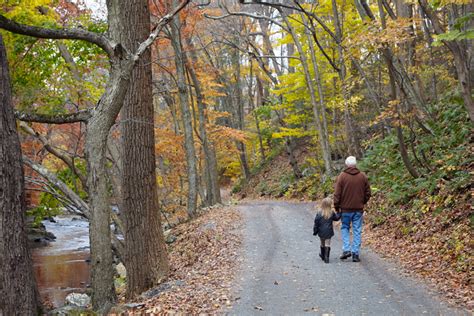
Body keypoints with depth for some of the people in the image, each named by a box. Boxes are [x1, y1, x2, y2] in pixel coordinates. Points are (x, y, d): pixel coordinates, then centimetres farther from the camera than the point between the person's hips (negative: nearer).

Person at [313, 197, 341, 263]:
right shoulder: (331, 213, -7)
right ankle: (326, 257, -6)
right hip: (328, 232, -1)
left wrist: (315, 231, 1)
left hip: (321, 232, 1)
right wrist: (340, 214, 26)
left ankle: (323, 256, 34)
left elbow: (316, 222, -7)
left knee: (322, 244, 18)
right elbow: (336, 218, 10)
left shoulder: (319, 212, -8)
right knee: (327, 244, 2)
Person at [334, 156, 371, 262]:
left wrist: (337, 206, 2)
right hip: (359, 209, 2)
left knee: (345, 228, 15)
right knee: (357, 231, 6)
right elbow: (368, 193, 6)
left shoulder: (342, 176, -7)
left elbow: (337, 194, -7)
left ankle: (346, 249, 2)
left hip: (346, 208, -1)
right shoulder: (363, 176, 1)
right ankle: (355, 253, 6)